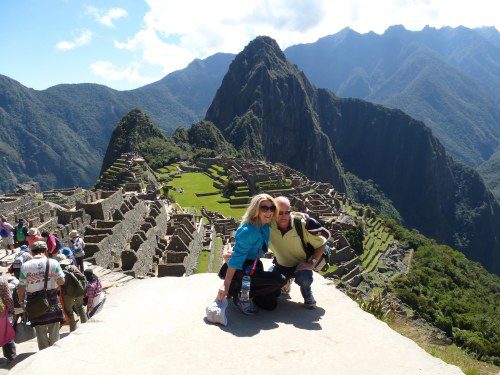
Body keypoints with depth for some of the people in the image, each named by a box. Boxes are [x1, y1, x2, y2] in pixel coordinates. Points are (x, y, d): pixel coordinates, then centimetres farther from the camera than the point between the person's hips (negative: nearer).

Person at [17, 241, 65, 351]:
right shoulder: (53, 263, -10)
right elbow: (61, 282, -8)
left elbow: (21, 288, -3)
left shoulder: (25, 266, -7)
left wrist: (21, 302, 12)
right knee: (54, 329, 14)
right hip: (52, 300, -1)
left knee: (40, 331, 15)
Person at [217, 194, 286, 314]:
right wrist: (226, 285, -26)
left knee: (270, 304, 9)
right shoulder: (248, 231, -26)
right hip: (240, 272, -8)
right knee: (280, 280, -21)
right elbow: (236, 258, -26)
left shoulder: (265, 226, -2)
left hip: (255, 267, 9)